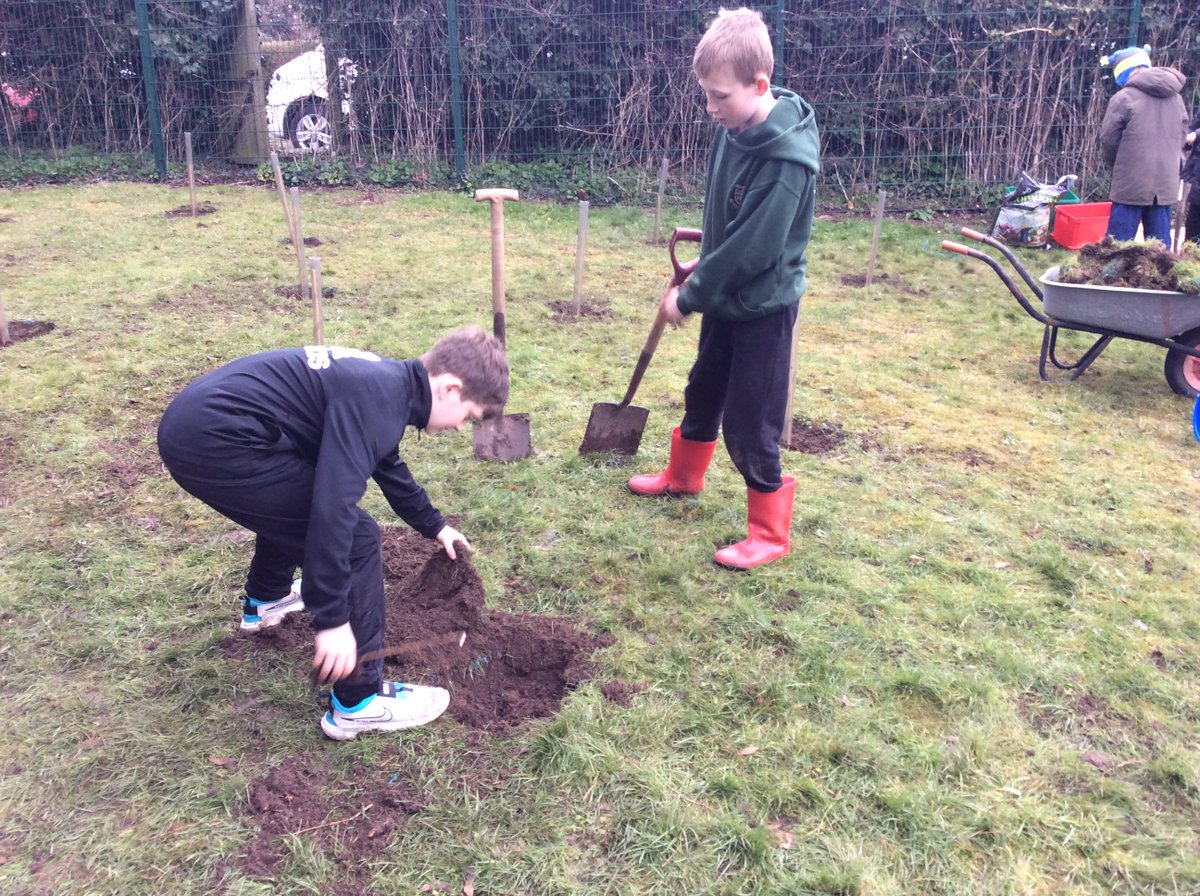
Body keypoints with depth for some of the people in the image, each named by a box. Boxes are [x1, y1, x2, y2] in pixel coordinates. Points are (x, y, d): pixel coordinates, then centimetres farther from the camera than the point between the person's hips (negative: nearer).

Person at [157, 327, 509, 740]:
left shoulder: (386, 381, 14)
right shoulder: (377, 399, -16)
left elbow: (389, 467, 33)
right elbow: (334, 508, -25)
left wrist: (433, 526, 47)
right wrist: (332, 620, -21)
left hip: (193, 423, 11)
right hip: (213, 441, -11)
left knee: (295, 501, 34)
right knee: (357, 540, -7)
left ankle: (264, 601, 57)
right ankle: (358, 703, 3)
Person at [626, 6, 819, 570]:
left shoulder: (785, 160, -28)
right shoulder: (735, 128, -3)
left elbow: (750, 252, -26)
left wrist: (688, 298, -16)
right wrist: (704, 262, 6)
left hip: (764, 307, -8)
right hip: (725, 297, 8)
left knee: (747, 424, -1)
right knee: (702, 394, 24)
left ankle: (770, 534, 16)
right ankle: (683, 476, 48)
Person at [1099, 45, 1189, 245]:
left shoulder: (1124, 97, -8)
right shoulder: (1176, 98, 13)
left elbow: (1108, 140, -4)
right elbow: (1181, 136, 17)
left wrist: (1118, 166, 14)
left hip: (1131, 183, -6)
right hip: (1166, 182, 6)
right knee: (1160, 245, 8)